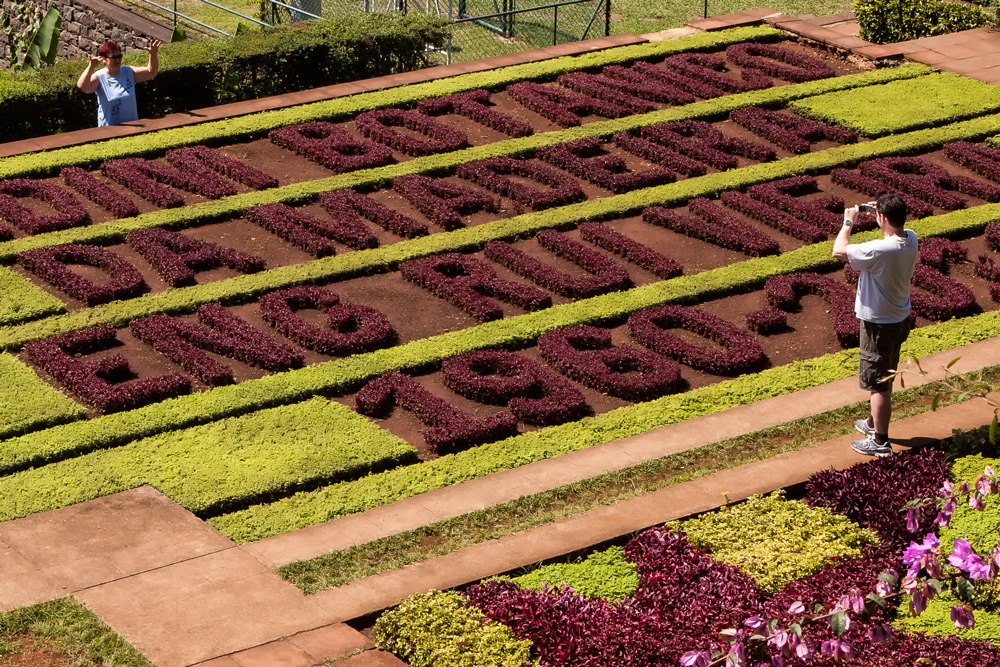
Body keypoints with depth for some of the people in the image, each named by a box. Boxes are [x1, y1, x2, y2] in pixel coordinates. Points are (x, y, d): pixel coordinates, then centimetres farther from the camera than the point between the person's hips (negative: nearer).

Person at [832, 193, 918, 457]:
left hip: (879, 325, -8)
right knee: (885, 378, 25)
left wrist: (849, 222, -10)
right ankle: (876, 423, 43)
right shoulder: (911, 239, -8)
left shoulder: (879, 250, -32)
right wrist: (880, 211, 5)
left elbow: (839, 250, -24)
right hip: (900, 319, 8)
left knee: (878, 384, 4)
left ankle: (880, 441, 13)